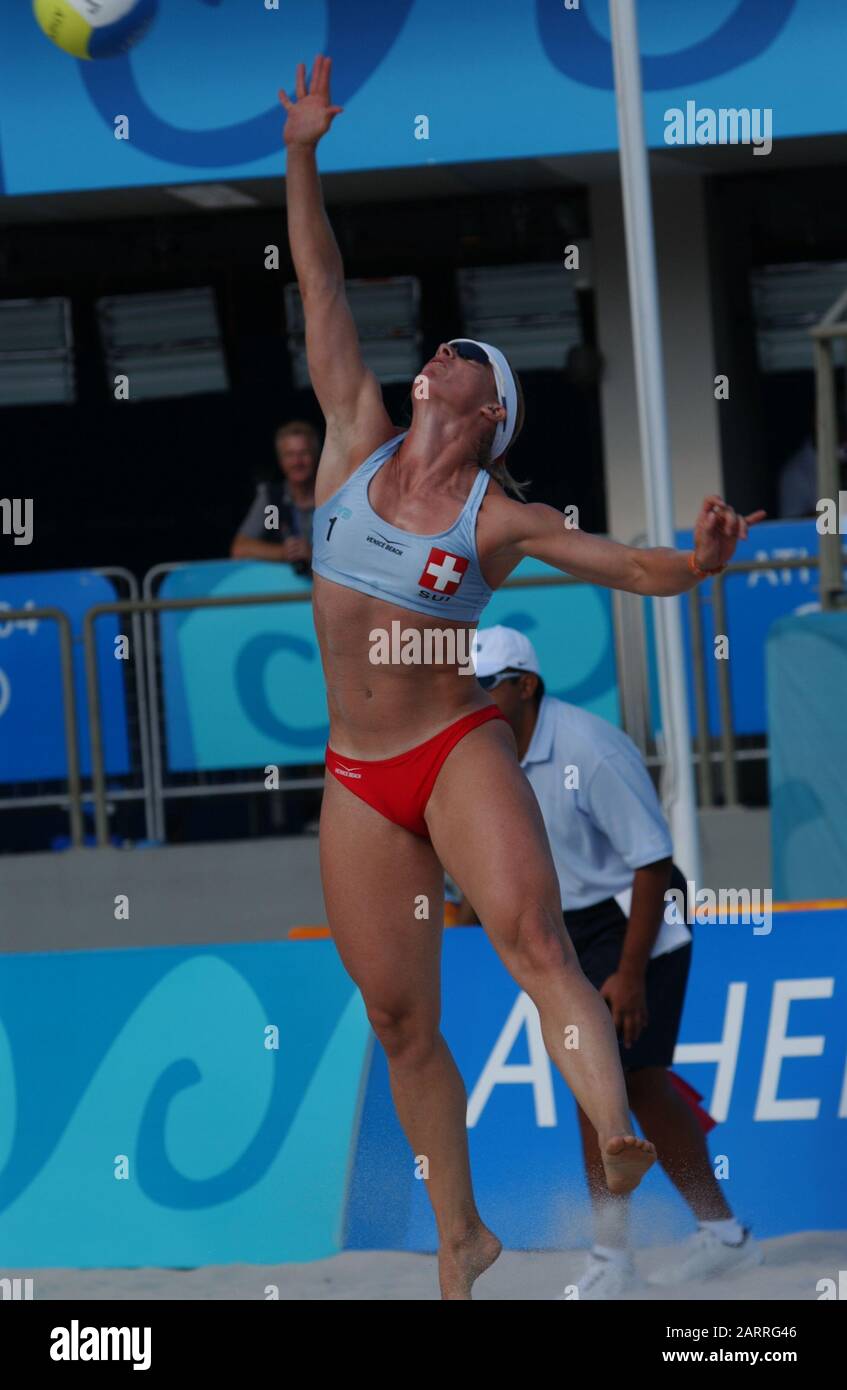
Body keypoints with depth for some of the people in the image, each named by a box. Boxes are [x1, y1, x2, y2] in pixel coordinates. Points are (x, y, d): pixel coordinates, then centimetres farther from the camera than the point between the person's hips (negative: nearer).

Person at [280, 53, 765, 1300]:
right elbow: (321, 287, 5)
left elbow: (637, 569, -4)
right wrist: (303, 155, 1)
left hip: (461, 754, -3)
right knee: (402, 1021, 5)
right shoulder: (359, 442, 5)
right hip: (357, 780, 3)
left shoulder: (502, 521, -2)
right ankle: (461, 1236, 17)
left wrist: (699, 563, -27)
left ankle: (618, 1145, -44)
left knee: (533, 939, -28)